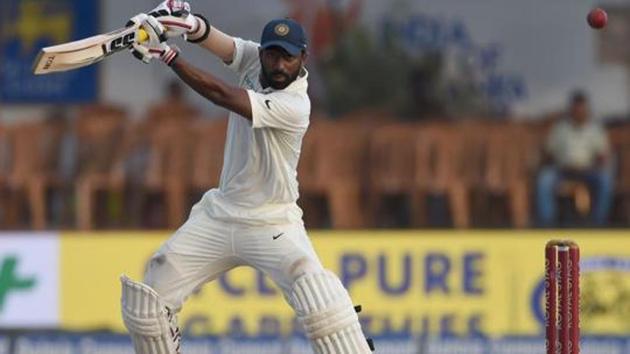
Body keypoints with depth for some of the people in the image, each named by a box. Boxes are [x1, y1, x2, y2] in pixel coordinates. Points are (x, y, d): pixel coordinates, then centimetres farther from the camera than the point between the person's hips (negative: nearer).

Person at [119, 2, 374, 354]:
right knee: (147, 301, 2)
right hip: (219, 216, 6)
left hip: (272, 225, -6)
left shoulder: (294, 106, -23)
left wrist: (167, 54, -29)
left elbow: (220, 94, -30)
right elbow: (211, 39, -18)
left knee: (319, 297, -29)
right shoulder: (255, 60, -3)